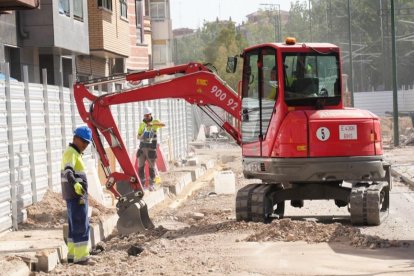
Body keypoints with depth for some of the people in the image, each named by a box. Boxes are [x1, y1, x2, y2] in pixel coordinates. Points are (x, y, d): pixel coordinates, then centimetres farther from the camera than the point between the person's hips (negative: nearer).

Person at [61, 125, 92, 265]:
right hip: (77, 195, -11)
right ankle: (81, 257, -9)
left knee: (75, 225, 16)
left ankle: (72, 254, 22)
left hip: (74, 195, 11)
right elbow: (68, 171, -33)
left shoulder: (74, 153, 18)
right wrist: (75, 184, -51)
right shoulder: (71, 153, -14)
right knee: (81, 226, -9)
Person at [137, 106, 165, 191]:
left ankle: (151, 184, 14)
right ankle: (142, 184, 10)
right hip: (142, 148, 3)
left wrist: (152, 124, -41)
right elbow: (138, 136, 10)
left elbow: (163, 124, -24)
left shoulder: (155, 122, -2)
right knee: (140, 166, 0)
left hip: (151, 149, -3)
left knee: (151, 167, 1)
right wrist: (141, 137, -17)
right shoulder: (141, 124, 10)